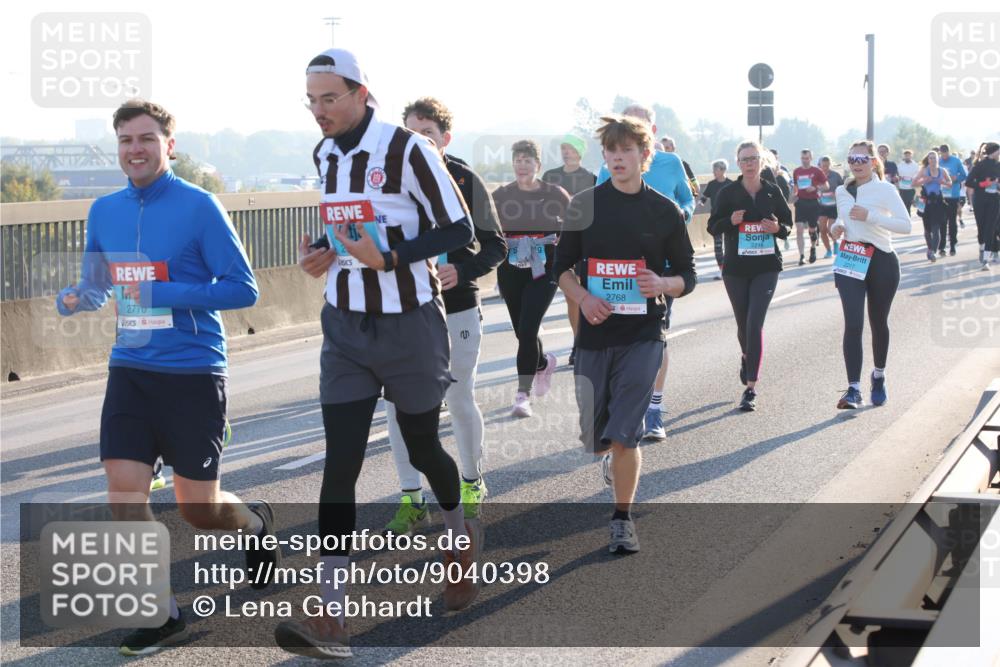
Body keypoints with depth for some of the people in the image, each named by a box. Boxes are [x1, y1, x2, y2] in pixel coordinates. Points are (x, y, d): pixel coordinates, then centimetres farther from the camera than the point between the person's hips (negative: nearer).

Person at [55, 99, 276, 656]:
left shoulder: (199, 206, -10)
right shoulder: (105, 211, 6)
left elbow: (243, 290, -12)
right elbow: (98, 284, 18)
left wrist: (162, 293, -21)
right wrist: (76, 298, -6)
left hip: (194, 373, -4)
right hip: (130, 369, 5)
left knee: (198, 508, 1)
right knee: (124, 491, -6)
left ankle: (256, 523, 37)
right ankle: (163, 615, 9)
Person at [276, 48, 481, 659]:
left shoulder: (407, 149, -15)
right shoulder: (324, 155, 7)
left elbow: (459, 230, -13)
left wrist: (389, 257, -25)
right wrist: (321, 254, 2)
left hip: (410, 326, -5)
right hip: (346, 331, 5)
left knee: (422, 447, 12)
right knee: (340, 465, -5)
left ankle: (462, 536, 46)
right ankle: (331, 619, -10)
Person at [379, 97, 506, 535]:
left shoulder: (465, 181, -4)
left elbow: (495, 246, -1)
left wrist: (461, 271, -18)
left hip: (457, 309, -2)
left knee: (460, 401, 7)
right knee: (397, 403, -2)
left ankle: (472, 484, 30)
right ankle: (411, 502, 8)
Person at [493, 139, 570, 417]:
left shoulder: (556, 195, 0)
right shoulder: (500, 195, 3)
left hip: (544, 269, -3)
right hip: (511, 269, 3)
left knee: (527, 329, -16)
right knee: (522, 331, 12)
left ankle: (523, 394, -10)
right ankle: (544, 363, 45)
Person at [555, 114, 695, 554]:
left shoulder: (664, 211, 1)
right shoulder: (584, 205, 4)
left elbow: (688, 276, 6)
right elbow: (562, 265, 9)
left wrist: (663, 284, -16)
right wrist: (583, 298, -10)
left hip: (644, 334, -2)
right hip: (595, 333, 2)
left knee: (624, 433, -13)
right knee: (594, 436, 9)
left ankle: (623, 519, 3)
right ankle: (612, 456, 46)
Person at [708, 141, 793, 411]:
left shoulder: (773, 192, 2)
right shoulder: (728, 193, -1)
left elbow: (788, 223, 11)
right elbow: (713, 226, 2)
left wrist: (778, 228, -12)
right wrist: (730, 221, -18)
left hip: (766, 267, -1)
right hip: (736, 267, 1)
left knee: (755, 323, -12)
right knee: (743, 323, 12)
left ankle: (751, 388, -12)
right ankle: (746, 357, 48)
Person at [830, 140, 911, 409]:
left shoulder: (885, 190, -6)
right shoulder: (842, 191, 10)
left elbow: (906, 225, -15)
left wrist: (870, 216, -22)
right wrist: (837, 227, 3)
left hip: (881, 261, -3)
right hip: (849, 262, 3)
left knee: (878, 323, 12)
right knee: (853, 325, -12)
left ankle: (879, 377, 36)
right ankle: (854, 390, -16)